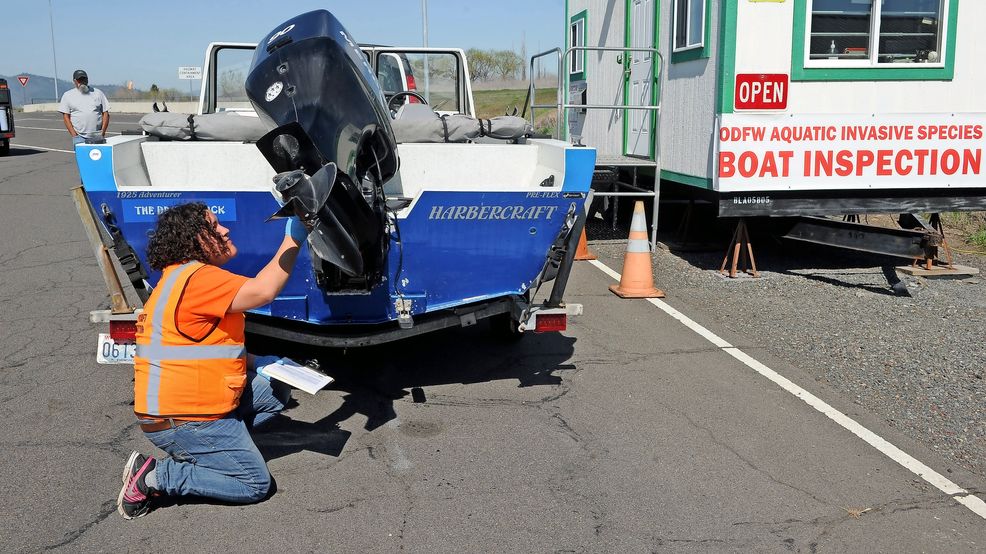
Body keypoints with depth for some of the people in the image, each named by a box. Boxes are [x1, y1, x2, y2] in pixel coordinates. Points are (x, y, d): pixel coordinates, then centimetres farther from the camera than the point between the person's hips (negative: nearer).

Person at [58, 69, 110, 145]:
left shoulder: (98, 93, 11)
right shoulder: (67, 95, 8)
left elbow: (105, 113, 9)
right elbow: (66, 117, 4)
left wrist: (102, 133, -3)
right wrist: (74, 135, -8)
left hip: (97, 137, 1)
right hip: (80, 137, -1)